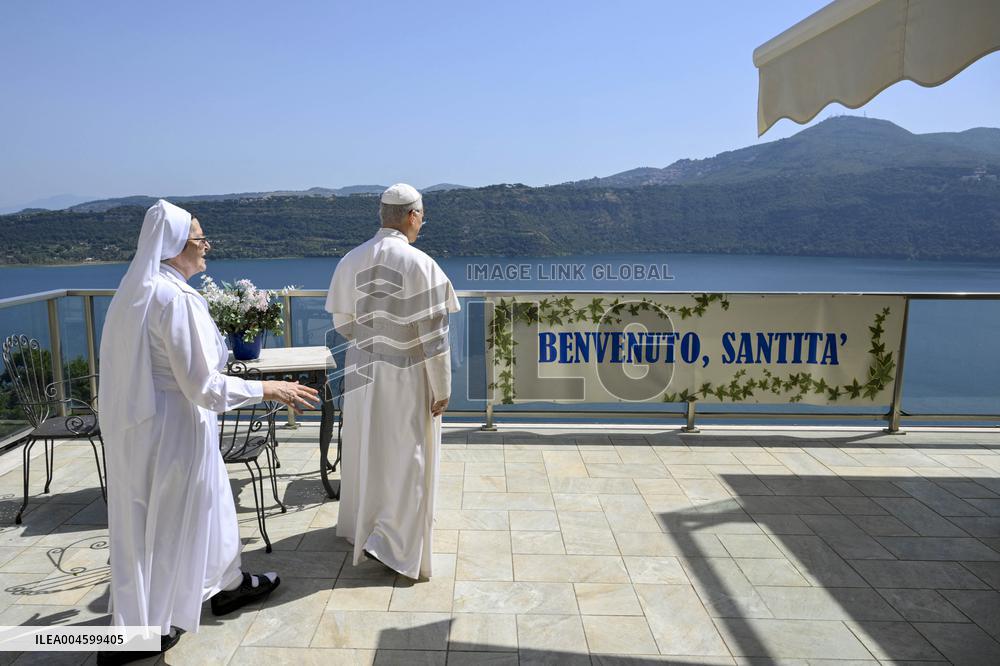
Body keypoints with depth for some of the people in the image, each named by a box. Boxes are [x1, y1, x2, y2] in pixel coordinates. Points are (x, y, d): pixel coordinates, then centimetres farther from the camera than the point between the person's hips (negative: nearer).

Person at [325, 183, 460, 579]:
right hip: (406, 378, -5)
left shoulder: (350, 261, -2)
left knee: (365, 449, 20)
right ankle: (389, 539, 5)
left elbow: (341, 323, 4)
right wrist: (442, 388, -10)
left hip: (363, 374, 6)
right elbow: (433, 335, -17)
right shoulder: (420, 264, -18)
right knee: (405, 457, 6)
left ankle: (362, 522, 38)